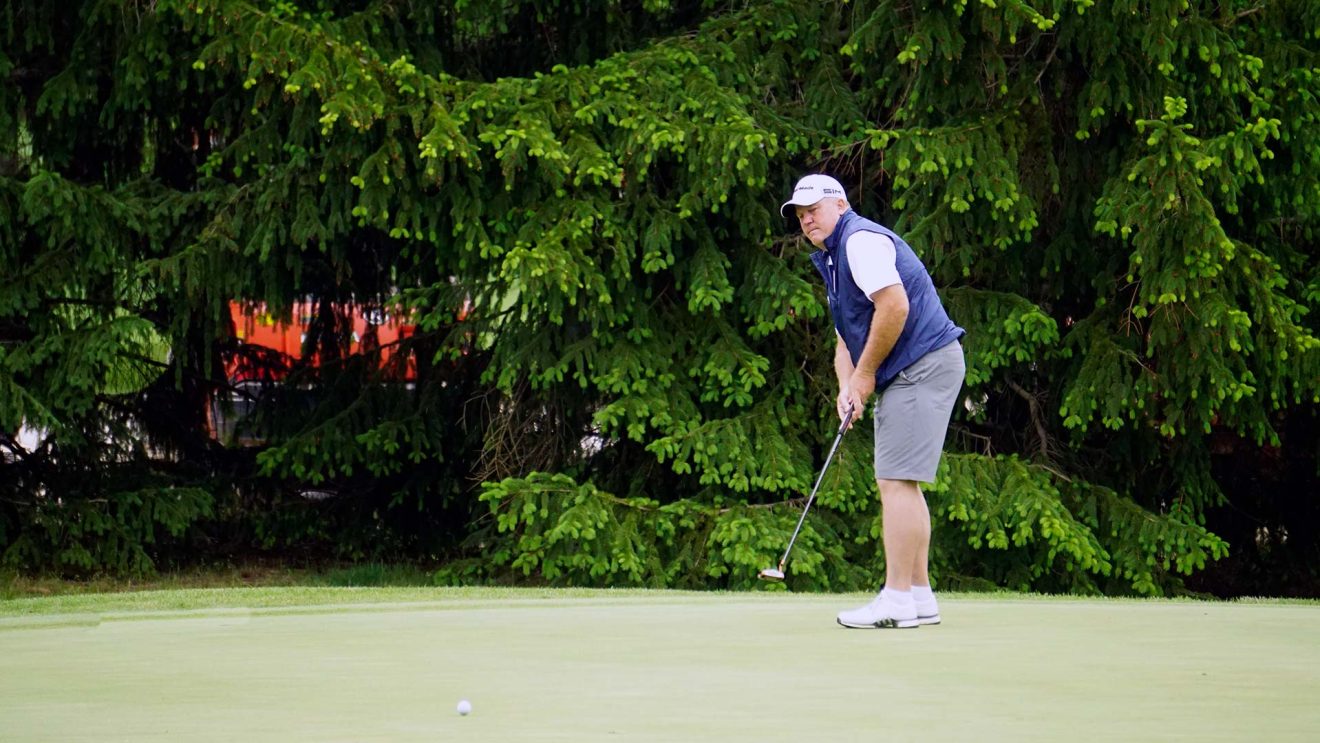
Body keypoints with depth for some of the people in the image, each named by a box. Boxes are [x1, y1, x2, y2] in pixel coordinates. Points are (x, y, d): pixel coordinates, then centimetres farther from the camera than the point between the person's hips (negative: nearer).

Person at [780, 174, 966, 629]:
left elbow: (895, 306, -23)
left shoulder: (861, 240, -11)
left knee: (897, 481, -13)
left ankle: (897, 600, -14)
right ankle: (919, 596, 13)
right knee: (902, 483, 11)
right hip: (904, 376, 11)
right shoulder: (833, 259, 22)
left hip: (923, 366, -11)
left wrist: (865, 374, -14)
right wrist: (847, 386, 3)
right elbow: (847, 338, 23)